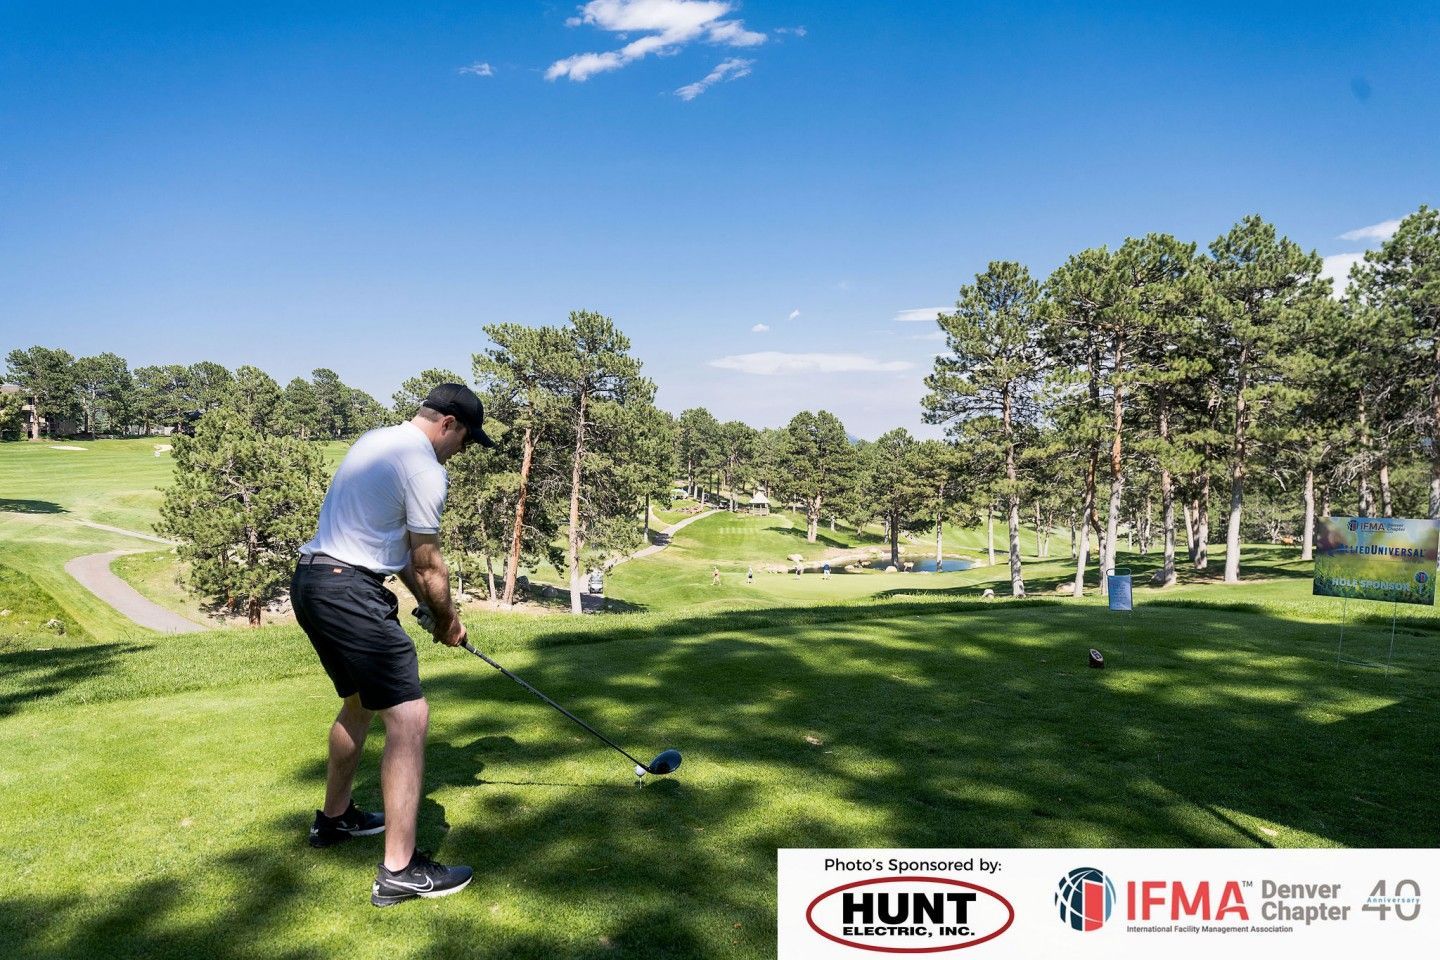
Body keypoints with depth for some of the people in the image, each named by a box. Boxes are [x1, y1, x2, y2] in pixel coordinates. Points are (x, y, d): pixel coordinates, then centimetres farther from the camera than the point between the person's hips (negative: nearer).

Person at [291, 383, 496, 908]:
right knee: (409, 716, -9)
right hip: (349, 592, -11)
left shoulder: (375, 441, 17)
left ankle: (334, 817, 44)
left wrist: (428, 604, 16)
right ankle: (399, 871, -7)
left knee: (359, 701, 27)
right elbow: (429, 563, -6)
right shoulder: (424, 468, -13)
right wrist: (448, 619, 11)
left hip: (310, 582, 11)